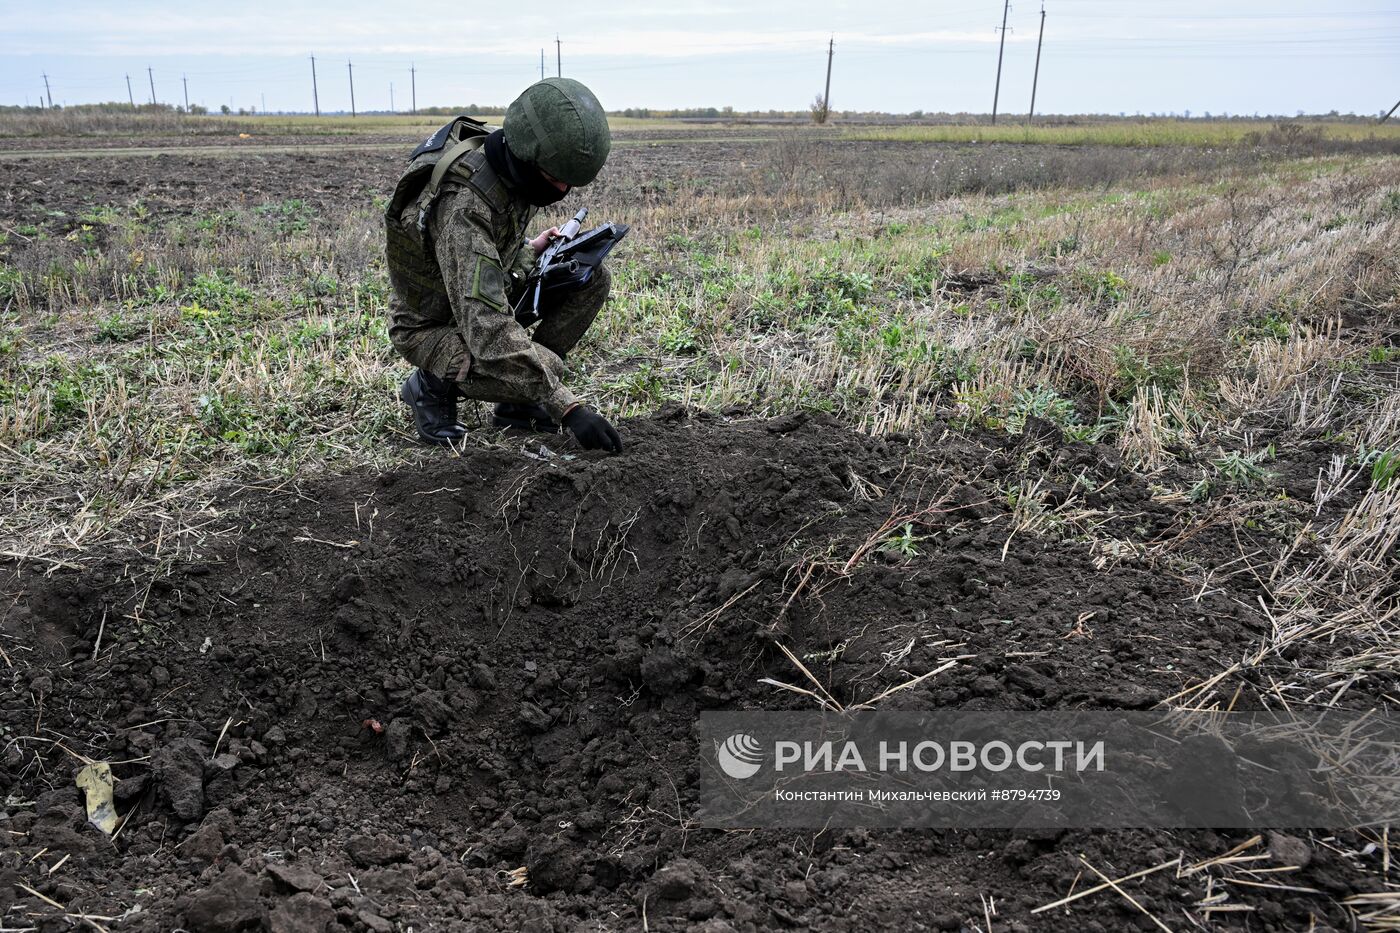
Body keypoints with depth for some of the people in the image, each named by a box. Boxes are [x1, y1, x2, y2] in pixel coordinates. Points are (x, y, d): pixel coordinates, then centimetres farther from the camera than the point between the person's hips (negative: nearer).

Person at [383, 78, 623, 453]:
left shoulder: (512, 167, -10)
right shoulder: (463, 203, -36)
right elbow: (487, 330, -43)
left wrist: (528, 250, -2)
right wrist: (567, 407, -45)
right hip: (432, 323, -8)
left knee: (592, 277, -8)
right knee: (543, 369, -32)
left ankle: (516, 403, 0)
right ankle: (434, 383, -3)